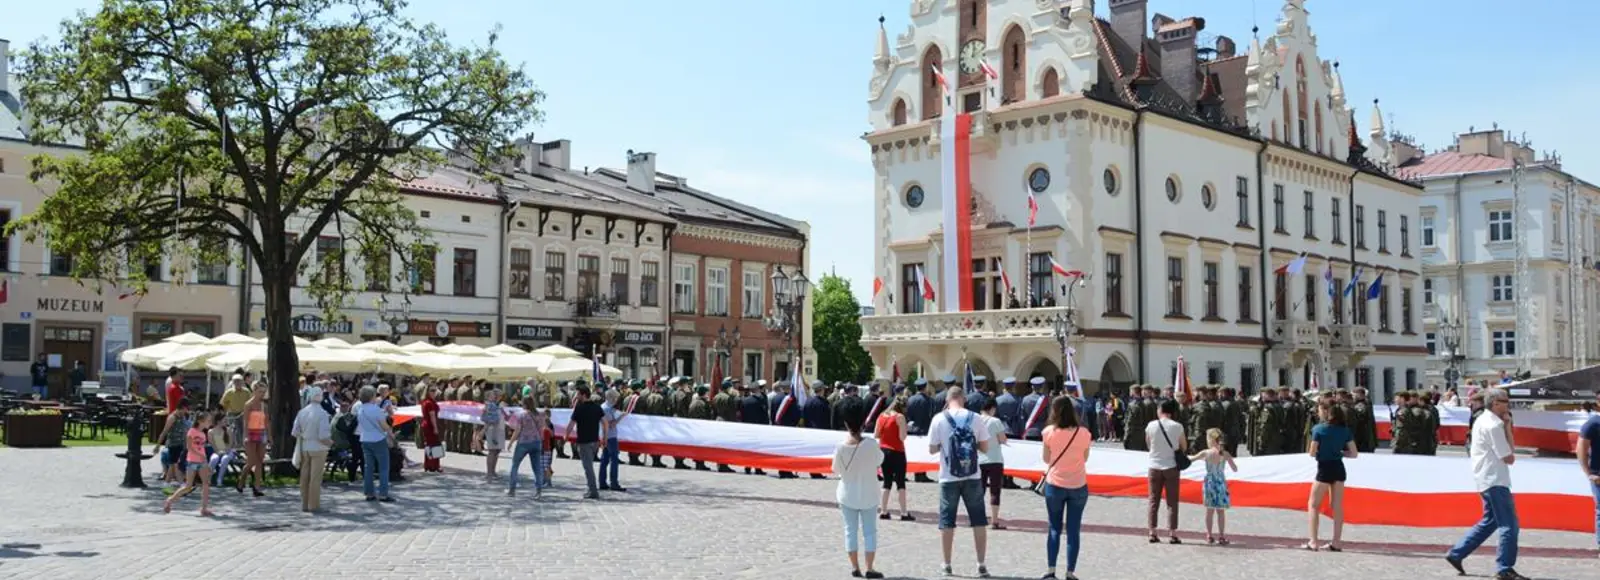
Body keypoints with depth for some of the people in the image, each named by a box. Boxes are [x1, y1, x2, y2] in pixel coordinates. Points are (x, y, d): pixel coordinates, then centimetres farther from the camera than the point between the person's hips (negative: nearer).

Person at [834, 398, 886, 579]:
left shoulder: (841, 446, -15)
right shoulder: (871, 444, -18)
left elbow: (836, 469, -3)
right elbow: (880, 460, 0)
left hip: (848, 495, 1)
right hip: (868, 495, -1)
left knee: (850, 530, 11)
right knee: (869, 531, 8)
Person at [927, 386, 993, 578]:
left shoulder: (939, 419, -5)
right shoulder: (974, 418, -2)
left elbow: (932, 449, -1)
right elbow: (985, 447, 2)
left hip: (949, 478, -1)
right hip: (972, 477, 1)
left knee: (946, 522, 9)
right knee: (979, 521, 9)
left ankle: (947, 565, 13)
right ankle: (981, 565, 10)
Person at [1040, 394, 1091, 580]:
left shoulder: (1049, 432, -9)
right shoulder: (1083, 433, -7)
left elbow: (1045, 458, 0)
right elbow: (1085, 458, 5)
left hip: (1055, 485, 0)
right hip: (1078, 486, 0)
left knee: (1054, 528, 11)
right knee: (1073, 530, 7)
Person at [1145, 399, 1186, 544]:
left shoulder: (1151, 425, -5)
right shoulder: (1177, 426, -7)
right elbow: (1183, 447, 4)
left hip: (1155, 466, 1)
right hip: (1171, 466, -1)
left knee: (1154, 500, 9)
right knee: (1172, 502, 5)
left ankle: (1152, 533, 8)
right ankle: (1172, 534, 3)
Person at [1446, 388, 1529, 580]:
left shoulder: (1483, 421, 14)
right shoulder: (1494, 425, -16)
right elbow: (1509, 458, -14)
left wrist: (1506, 426, 6)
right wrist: (1507, 427, -4)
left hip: (1487, 478, 10)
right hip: (1495, 480, -10)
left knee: (1490, 521, 18)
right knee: (1509, 524, -6)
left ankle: (1456, 553, 19)